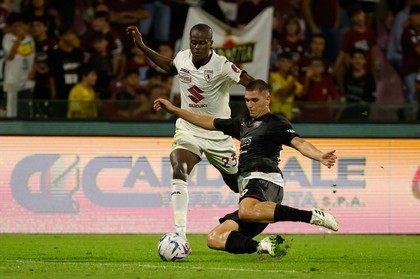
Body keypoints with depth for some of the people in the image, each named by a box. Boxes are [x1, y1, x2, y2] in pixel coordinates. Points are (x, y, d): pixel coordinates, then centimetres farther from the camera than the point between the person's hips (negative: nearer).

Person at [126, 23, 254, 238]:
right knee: (178, 172, -24)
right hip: (188, 130, 2)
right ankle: (180, 234, -27)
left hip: (217, 135, -2)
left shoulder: (222, 66, -21)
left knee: (238, 184, 11)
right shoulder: (182, 58, -5)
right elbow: (170, 67, 20)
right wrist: (142, 47, 18)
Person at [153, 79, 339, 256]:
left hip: (265, 180, -8)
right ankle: (265, 247, -22)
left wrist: (320, 156, -31)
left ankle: (312, 216, -37)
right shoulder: (242, 122, 28)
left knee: (246, 211, -44)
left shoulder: (277, 123, 5)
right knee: (214, 239, -5)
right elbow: (208, 122, 35)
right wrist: (174, 110, 35)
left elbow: (298, 143, -10)